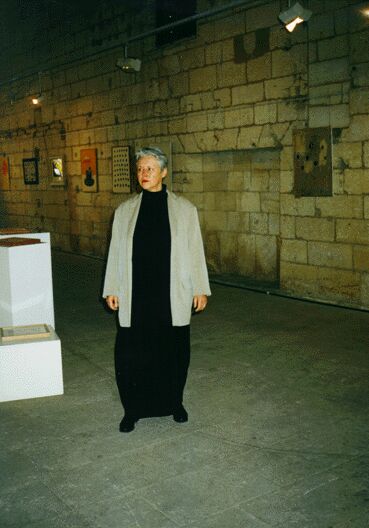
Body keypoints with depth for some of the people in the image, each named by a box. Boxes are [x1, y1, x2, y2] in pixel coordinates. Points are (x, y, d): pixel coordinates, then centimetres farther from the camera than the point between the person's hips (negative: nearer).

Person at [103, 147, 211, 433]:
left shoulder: (184, 209, 0)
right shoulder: (125, 210, 4)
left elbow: (195, 250, 1)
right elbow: (116, 252, 7)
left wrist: (200, 289, 0)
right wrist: (112, 289, 5)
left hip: (172, 294, -1)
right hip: (135, 294, 1)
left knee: (174, 350, 10)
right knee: (130, 352, 1)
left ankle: (174, 401, 30)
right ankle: (133, 409, 19)